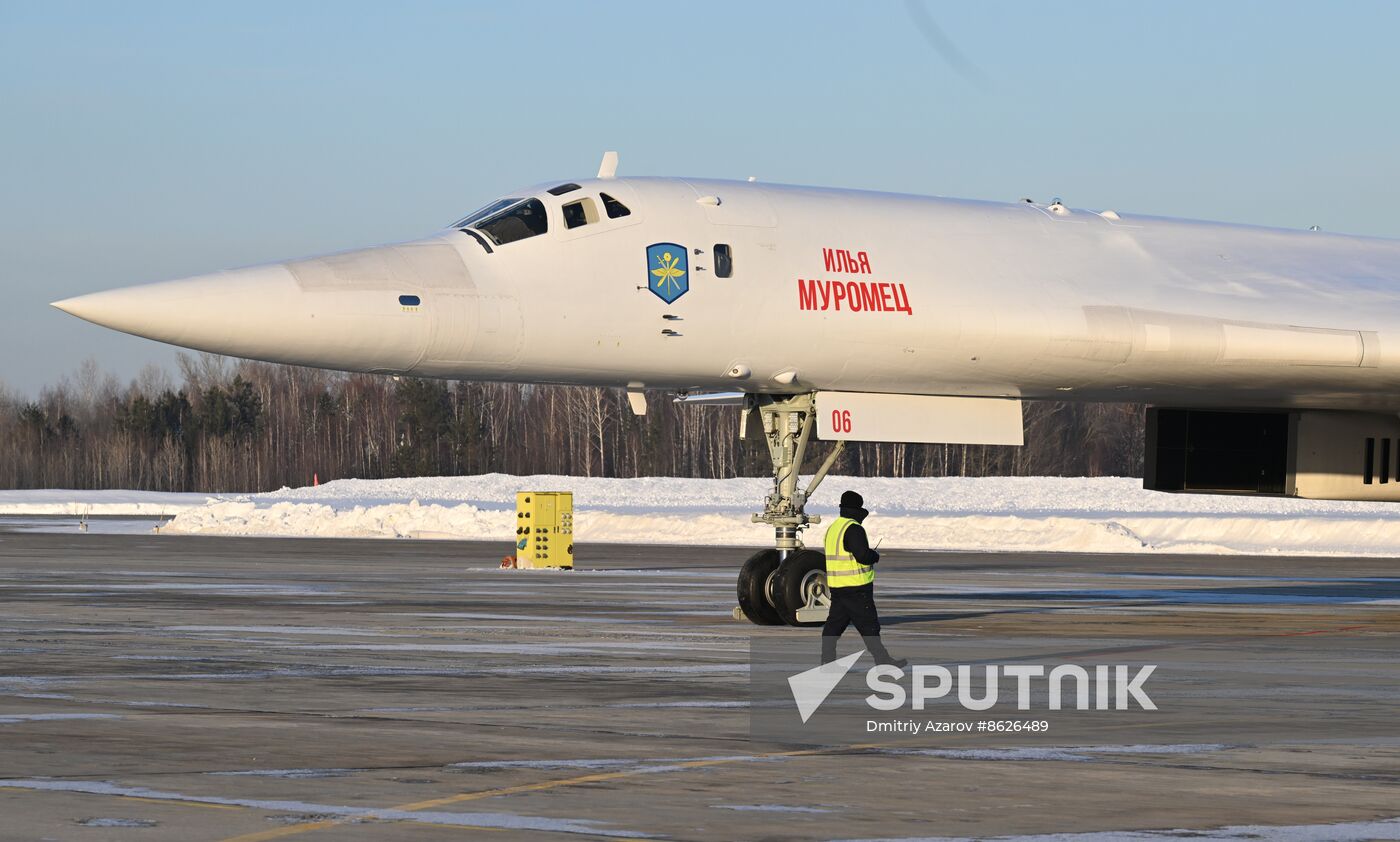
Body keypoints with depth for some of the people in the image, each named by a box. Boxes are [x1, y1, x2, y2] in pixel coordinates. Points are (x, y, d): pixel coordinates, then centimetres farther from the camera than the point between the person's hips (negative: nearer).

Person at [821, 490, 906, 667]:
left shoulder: (833, 528, 14)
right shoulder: (853, 529, -16)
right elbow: (863, 556, -23)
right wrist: (875, 556, -1)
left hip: (836, 586, 9)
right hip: (855, 586, -9)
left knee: (835, 623, 11)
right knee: (868, 624, -3)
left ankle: (827, 660, 12)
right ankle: (882, 659, 1)